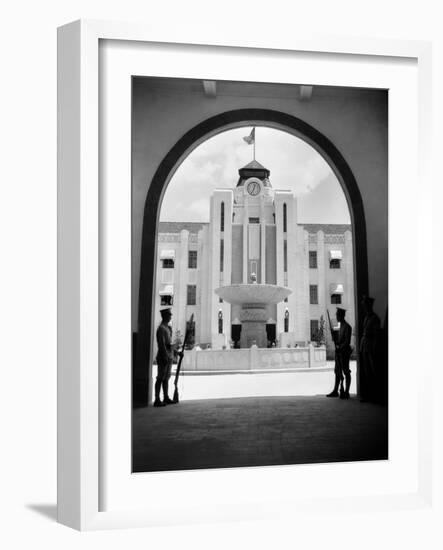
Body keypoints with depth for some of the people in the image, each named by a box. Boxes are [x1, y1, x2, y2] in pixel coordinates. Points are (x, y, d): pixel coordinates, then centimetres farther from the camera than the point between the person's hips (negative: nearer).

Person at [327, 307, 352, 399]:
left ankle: (346, 392, 2)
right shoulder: (341, 326, 16)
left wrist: (340, 347, -19)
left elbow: (347, 341, -16)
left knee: (346, 372, -3)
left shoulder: (347, 327, -11)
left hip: (344, 351, -9)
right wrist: (335, 337, 1)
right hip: (338, 351, 9)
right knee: (337, 372, 11)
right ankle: (335, 391, 17)